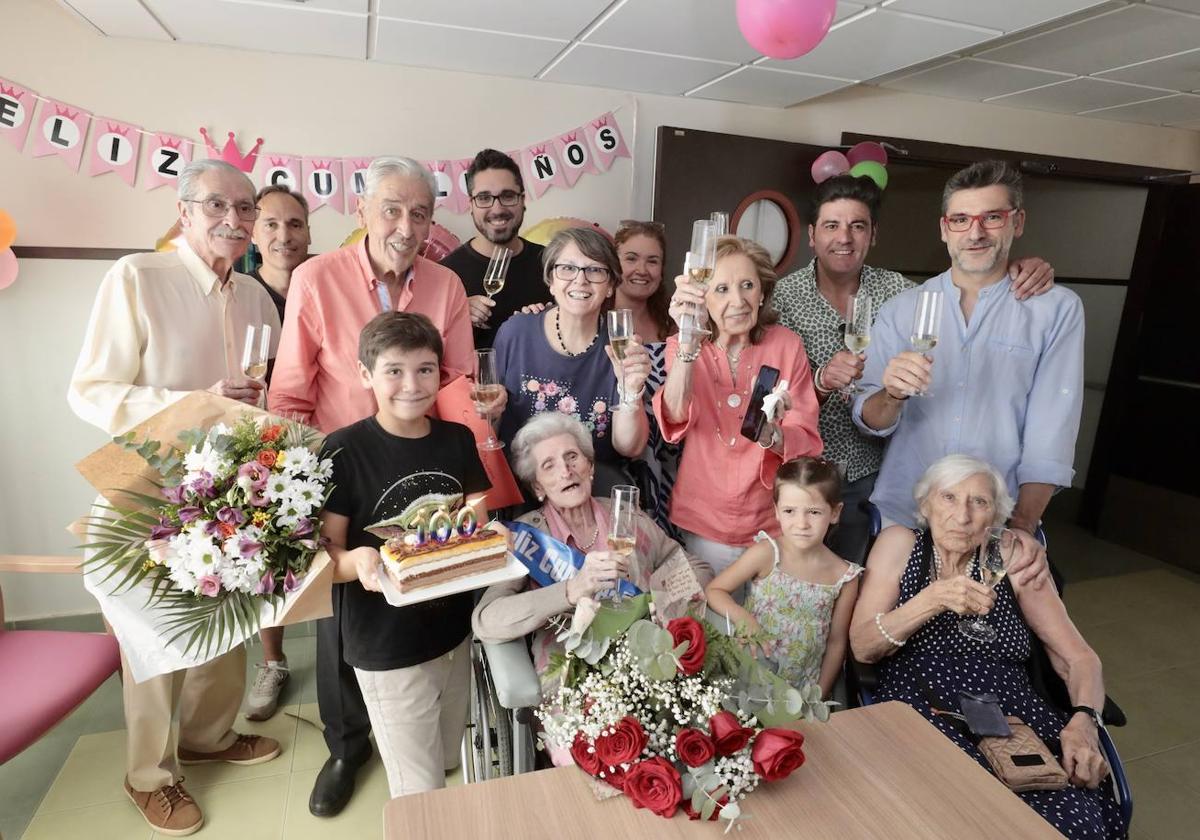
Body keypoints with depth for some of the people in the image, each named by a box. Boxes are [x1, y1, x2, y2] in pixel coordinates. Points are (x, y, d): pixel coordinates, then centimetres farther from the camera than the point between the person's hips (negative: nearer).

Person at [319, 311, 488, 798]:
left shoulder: (458, 440, -1)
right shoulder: (345, 450, -16)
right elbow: (326, 552, -13)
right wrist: (357, 562, -34)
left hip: (455, 633, 5)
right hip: (386, 649, -5)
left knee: (451, 767, 25)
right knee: (422, 797, 7)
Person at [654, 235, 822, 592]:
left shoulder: (786, 344, -4)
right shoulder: (682, 346, -5)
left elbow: (807, 442, -7)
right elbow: (675, 416, -25)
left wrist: (772, 435, -29)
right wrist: (688, 342, -40)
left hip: (771, 522, 1)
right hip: (703, 521, 0)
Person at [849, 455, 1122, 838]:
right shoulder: (899, 544, 4)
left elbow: (1080, 658, 10)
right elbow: (862, 647, -4)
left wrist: (1083, 720, -11)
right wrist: (933, 599, -18)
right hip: (919, 718, -3)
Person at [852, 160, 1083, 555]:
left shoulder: (1057, 309, -1)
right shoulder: (902, 308, 2)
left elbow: (1052, 430, -5)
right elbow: (871, 421, -1)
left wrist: (1023, 523, -13)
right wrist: (893, 395, -22)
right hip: (898, 516, 1)